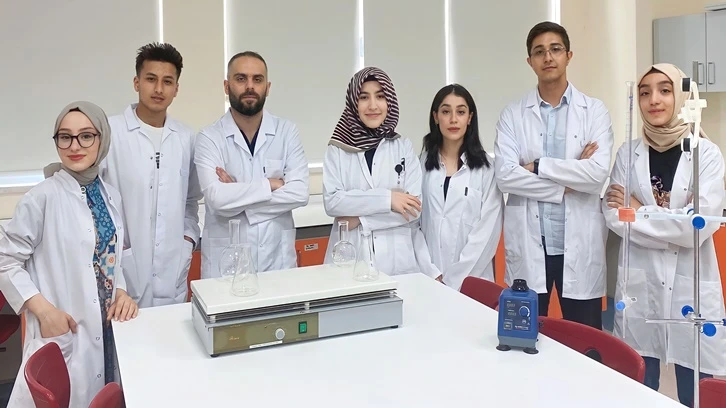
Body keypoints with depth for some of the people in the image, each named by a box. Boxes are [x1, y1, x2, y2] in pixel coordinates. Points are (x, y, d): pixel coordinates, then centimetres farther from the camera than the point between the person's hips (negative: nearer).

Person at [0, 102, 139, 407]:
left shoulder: (111, 197, 5)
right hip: (61, 333, -5)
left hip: (107, 329, 6)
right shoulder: (43, 197, -14)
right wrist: (42, 308, -18)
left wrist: (121, 291, -2)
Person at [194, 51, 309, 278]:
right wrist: (271, 184, -12)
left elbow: (300, 193, -11)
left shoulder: (287, 131, 0)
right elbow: (217, 199, -19)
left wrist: (237, 195, -14)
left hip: (278, 259, 2)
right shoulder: (209, 137, -5)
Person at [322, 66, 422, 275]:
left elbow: (414, 208, -4)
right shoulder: (337, 149, 1)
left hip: (397, 260, 1)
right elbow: (331, 202, -10)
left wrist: (360, 219, -11)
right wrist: (386, 198, -15)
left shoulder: (404, 146, 3)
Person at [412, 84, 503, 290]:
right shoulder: (421, 164, 3)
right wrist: (432, 273, -11)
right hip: (427, 279, 1)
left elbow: (488, 230, -7)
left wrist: (453, 279, -12)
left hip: (471, 280, -1)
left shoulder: (487, 167, -1)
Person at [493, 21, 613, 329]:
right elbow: (504, 176, -10)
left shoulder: (594, 111, 3)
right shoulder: (513, 115, 4)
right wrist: (566, 185, -11)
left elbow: (598, 174, -11)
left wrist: (538, 166, -11)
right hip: (528, 245, 1)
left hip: (579, 245, 0)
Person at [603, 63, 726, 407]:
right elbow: (613, 215, -5)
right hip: (639, 284, 2)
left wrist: (639, 211, -9)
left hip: (690, 286, -2)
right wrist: (676, 227, -12)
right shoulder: (627, 154, 4)